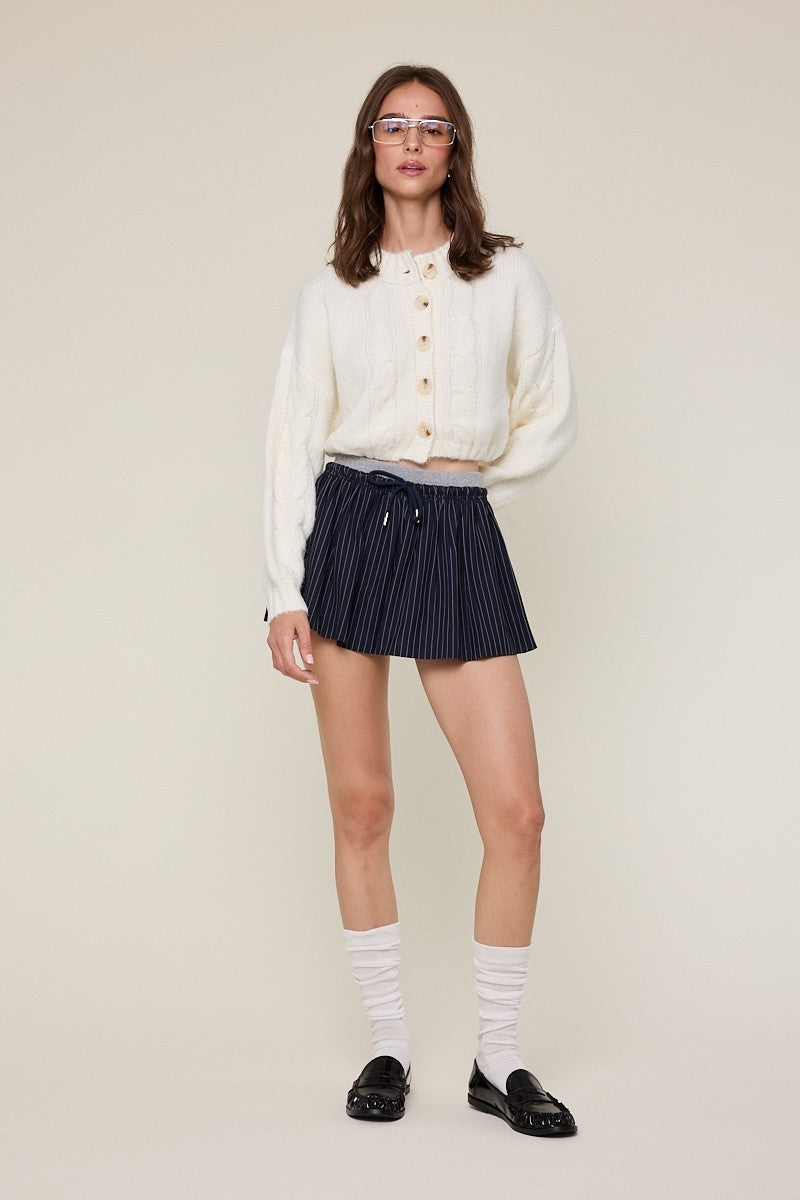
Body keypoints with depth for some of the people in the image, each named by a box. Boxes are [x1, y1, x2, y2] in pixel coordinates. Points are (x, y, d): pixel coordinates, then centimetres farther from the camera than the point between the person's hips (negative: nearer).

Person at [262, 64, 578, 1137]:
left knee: (516, 810, -6)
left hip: (462, 538, 0)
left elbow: (552, 417, 15)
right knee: (361, 805, 2)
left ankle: (499, 1060, 8)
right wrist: (284, 593, -4)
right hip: (348, 529, 0)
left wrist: (472, 480, 10)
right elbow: (294, 438, 3)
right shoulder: (332, 290, 7)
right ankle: (388, 1047, 15)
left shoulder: (508, 276, 8)